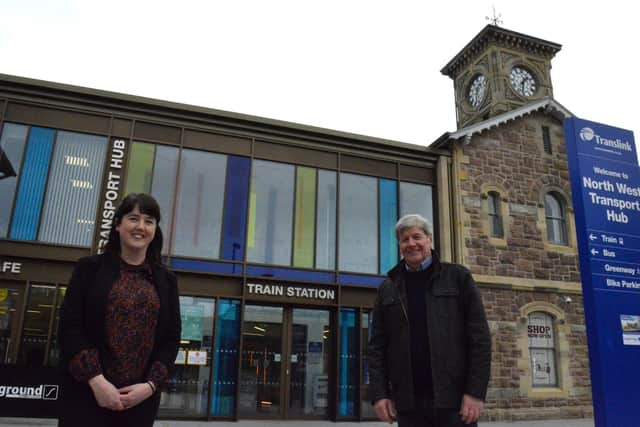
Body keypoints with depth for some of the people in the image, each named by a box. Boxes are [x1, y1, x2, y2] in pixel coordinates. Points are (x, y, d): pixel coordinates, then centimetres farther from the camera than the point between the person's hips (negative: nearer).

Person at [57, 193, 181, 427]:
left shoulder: (166, 279, 6)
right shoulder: (90, 268, 2)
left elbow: (171, 339, 5)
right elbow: (69, 328, -4)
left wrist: (150, 385, -8)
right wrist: (96, 380, -13)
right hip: (86, 393, -2)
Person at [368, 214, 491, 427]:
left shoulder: (458, 277, 4)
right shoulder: (387, 288, 11)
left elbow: (479, 335, -1)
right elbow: (377, 345, 9)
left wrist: (476, 391, -9)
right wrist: (379, 393, -1)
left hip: (454, 398, -2)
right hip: (408, 403, 2)